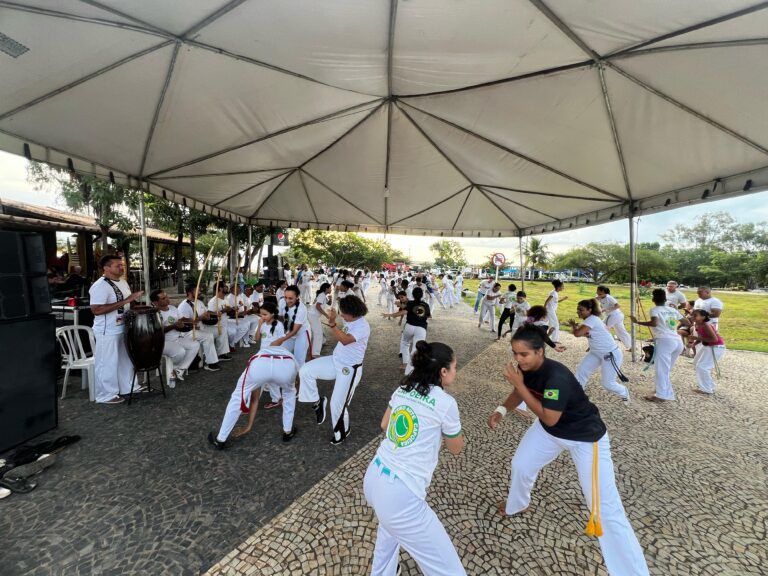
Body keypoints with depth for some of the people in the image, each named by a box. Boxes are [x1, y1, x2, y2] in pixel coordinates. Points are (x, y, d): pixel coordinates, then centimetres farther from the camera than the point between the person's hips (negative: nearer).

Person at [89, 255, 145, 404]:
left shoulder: (123, 282, 9)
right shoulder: (100, 286, -20)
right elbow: (96, 310, -28)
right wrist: (124, 301, -30)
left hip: (123, 329, 9)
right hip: (107, 332, -9)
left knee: (126, 359, 19)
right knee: (107, 363, 3)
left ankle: (128, 386, 34)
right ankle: (106, 395, 17)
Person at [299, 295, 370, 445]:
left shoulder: (363, 326, -25)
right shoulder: (349, 321, 1)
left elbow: (345, 340, -39)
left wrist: (332, 323, -42)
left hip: (349, 369, -8)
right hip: (335, 361, 8)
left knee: (338, 403, 3)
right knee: (305, 371, -7)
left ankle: (342, 433, 33)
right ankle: (317, 401, 14)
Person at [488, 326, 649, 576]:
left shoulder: (557, 377, -38)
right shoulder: (527, 367, -16)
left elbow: (549, 418, -32)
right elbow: (520, 392, 2)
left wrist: (519, 384, -34)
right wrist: (502, 409, -15)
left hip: (585, 437, -7)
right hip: (549, 431, 7)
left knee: (606, 510, -7)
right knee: (520, 465, 17)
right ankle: (516, 506, 47)